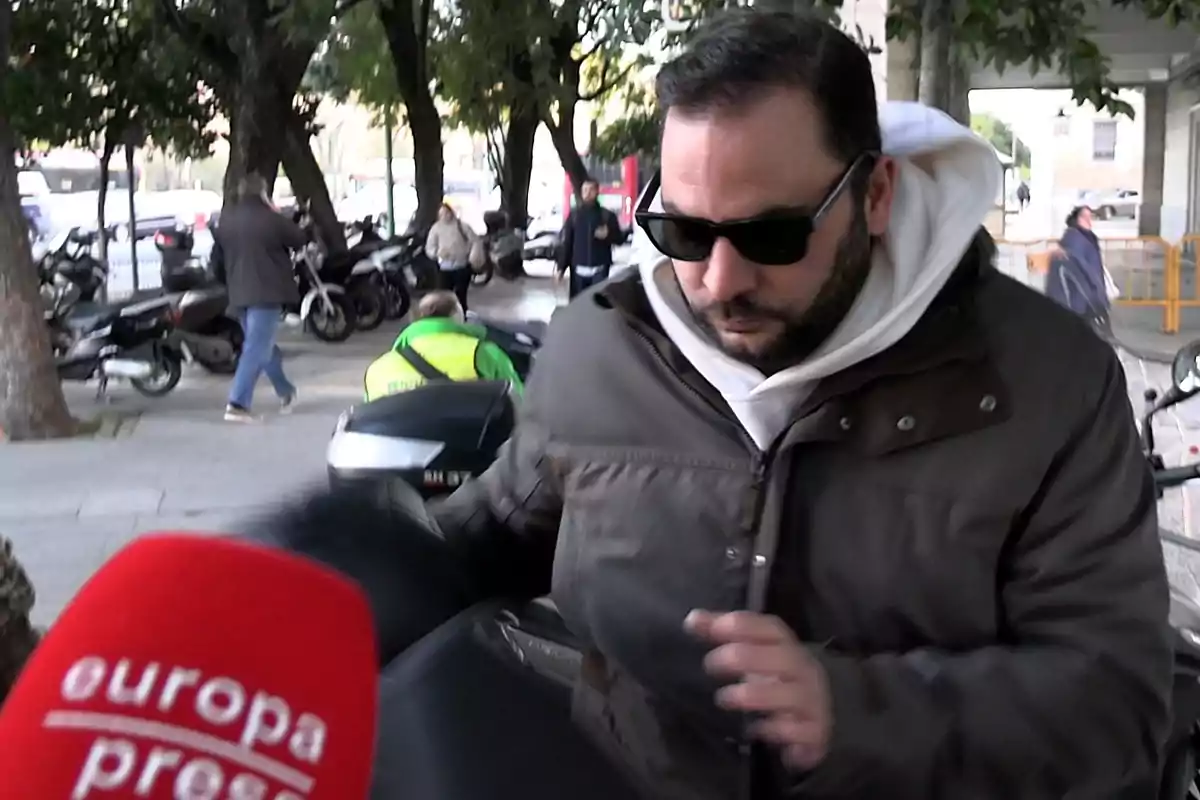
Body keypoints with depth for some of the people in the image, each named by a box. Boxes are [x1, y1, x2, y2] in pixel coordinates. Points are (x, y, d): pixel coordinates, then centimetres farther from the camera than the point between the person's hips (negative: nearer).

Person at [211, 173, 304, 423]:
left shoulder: (226, 220, 10)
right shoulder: (270, 218, -11)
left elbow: (217, 259, 15)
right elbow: (300, 239, 1)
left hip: (239, 294, 7)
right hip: (266, 292, -7)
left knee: (263, 345, 21)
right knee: (257, 348, -8)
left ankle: (286, 392, 34)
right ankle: (237, 404, -17)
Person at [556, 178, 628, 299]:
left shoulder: (607, 215, 5)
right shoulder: (574, 215, 7)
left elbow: (619, 239, 8)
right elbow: (566, 243, 5)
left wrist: (608, 235, -15)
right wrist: (561, 268, -2)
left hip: (600, 270, -1)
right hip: (579, 270, 1)